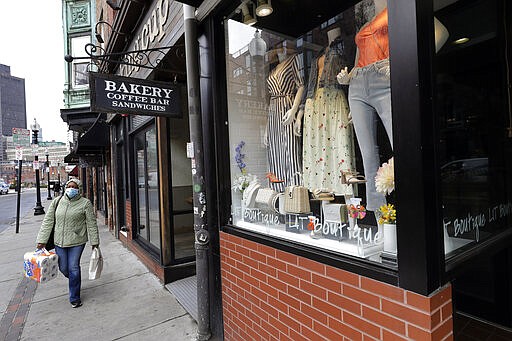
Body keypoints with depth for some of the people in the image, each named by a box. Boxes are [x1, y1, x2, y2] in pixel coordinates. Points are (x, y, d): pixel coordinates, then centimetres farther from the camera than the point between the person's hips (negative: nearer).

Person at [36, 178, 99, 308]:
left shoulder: (85, 203, -6)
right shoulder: (57, 202, 4)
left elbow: (92, 224, -4)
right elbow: (47, 222, 7)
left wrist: (94, 242, -5)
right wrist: (42, 240, 3)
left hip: (77, 241, -3)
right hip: (59, 241, 4)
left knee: (73, 268, -1)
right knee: (63, 268, 11)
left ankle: (74, 298, 17)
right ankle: (74, 280, 46)